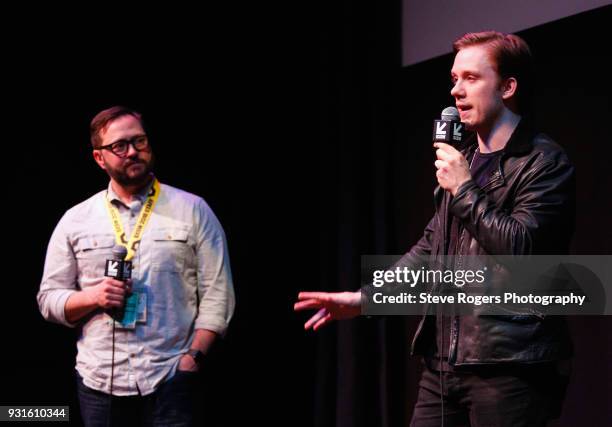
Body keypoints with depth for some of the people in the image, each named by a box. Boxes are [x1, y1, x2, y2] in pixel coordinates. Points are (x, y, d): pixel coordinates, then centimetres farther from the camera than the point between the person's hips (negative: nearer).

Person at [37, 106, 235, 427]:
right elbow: (48, 298, 7)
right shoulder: (75, 220, 7)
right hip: (98, 379, 2)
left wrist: (193, 357, -11)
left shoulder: (193, 211, 2)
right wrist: (92, 297, -11)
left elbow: (217, 294, -1)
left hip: (169, 379, -2)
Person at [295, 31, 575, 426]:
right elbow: (432, 245, 23)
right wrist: (365, 297, 15)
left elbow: (522, 248, -19)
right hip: (443, 364, 7)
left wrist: (464, 190, -11)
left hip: (507, 367, -7)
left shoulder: (545, 163, -6)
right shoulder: (461, 160, 17)